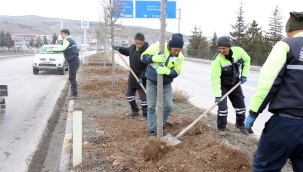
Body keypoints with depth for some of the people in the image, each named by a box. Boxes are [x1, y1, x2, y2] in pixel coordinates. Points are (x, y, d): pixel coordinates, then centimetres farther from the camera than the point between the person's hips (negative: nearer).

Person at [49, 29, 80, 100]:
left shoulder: (67, 40, -11)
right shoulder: (71, 40, 20)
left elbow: (63, 48, -28)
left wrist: (52, 49, -25)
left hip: (73, 61, -10)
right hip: (74, 60, 10)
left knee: (72, 77, -11)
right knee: (72, 77, 14)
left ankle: (74, 94, -11)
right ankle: (73, 92, 20)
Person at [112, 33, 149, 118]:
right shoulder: (133, 47, -2)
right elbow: (127, 51, 23)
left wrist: (142, 77, -31)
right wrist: (119, 48, 7)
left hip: (142, 78, -8)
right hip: (132, 76, 8)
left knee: (143, 97, -4)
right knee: (129, 94, 16)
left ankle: (146, 115, 11)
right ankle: (135, 110, 35)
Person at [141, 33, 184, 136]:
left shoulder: (180, 57, -12)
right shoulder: (157, 47, -19)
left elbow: (176, 72, -12)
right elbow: (143, 57, -12)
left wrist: (167, 71, -34)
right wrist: (154, 58, -34)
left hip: (166, 84, 2)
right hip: (152, 83, -2)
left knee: (168, 106, 1)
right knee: (151, 107, 2)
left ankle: (161, 126, 24)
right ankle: (152, 130, 13)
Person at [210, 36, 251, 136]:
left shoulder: (238, 51, -20)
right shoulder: (217, 60, -32)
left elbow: (247, 60, 1)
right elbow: (215, 78, -31)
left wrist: (244, 75, -3)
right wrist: (217, 95, -33)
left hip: (235, 83, 4)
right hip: (222, 85, -4)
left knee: (241, 105, 11)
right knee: (222, 106, -10)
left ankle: (240, 124, 34)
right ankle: (221, 127, 11)